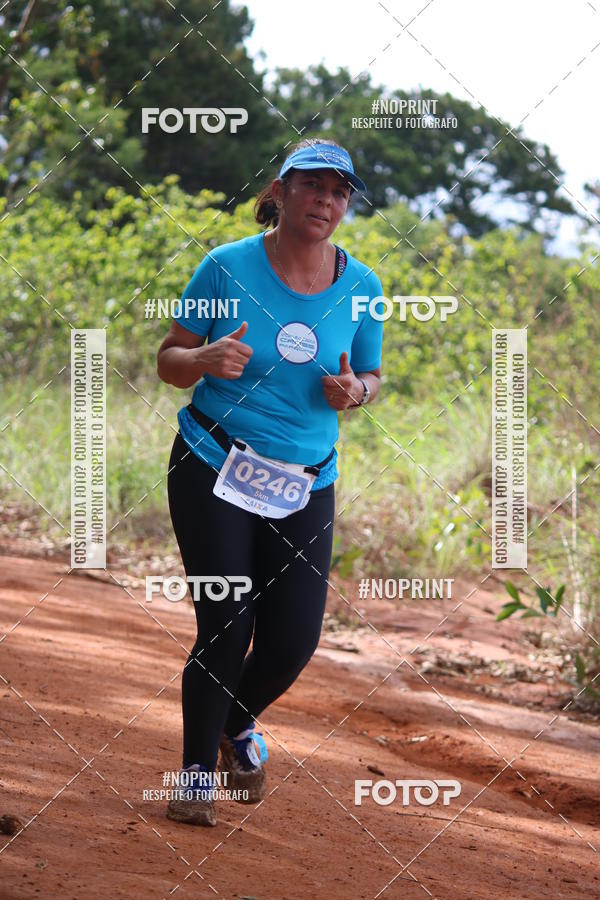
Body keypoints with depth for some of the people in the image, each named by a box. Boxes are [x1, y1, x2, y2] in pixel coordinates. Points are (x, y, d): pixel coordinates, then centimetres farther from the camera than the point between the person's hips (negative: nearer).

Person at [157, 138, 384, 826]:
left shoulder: (360, 286, 2)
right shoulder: (227, 267, -6)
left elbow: (371, 376, 14)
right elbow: (168, 361, 1)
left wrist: (355, 392, -10)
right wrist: (207, 359, -22)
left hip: (305, 486, 3)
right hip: (214, 472, -3)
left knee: (294, 639, -2)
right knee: (225, 630, -9)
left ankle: (239, 726, 32)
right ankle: (199, 768, 13)